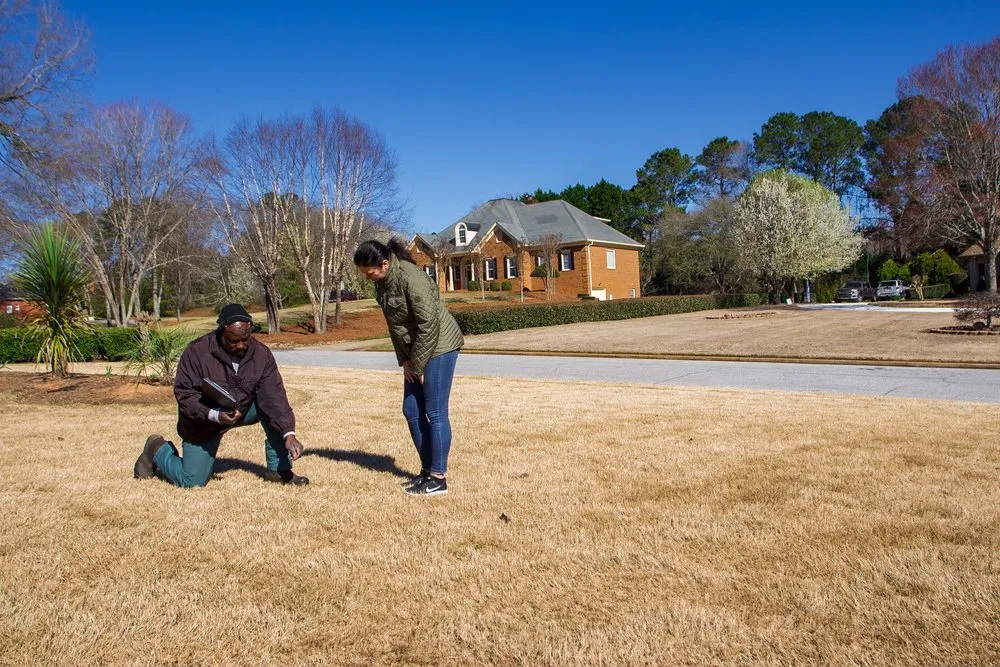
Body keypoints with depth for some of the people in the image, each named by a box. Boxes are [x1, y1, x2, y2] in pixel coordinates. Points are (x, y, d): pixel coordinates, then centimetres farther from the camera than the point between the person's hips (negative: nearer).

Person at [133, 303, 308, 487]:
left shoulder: (261, 353, -16)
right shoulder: (197, 352, -23)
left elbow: (274, 396, -21)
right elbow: (184, 394, -21)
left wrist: (289, 434, -33)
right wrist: (214, 415, -39)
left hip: (244, 410, 3)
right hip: (203, 422, -3)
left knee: (274, 404, -25)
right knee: (191, 482, -3)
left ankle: (279, 470, -14)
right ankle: (158, 449, 28)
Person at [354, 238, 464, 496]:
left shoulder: (411, 278, -23)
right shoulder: (382, 282, 4)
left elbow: (429, 324, -23)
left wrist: (417, 365, -16)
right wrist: (404, 361, 3)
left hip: (438, 347, -9)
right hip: (414, 352, 9)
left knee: (434, 413, -5)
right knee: (412, 411, 10)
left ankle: (439, 478, 3)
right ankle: (427, 469, 22)